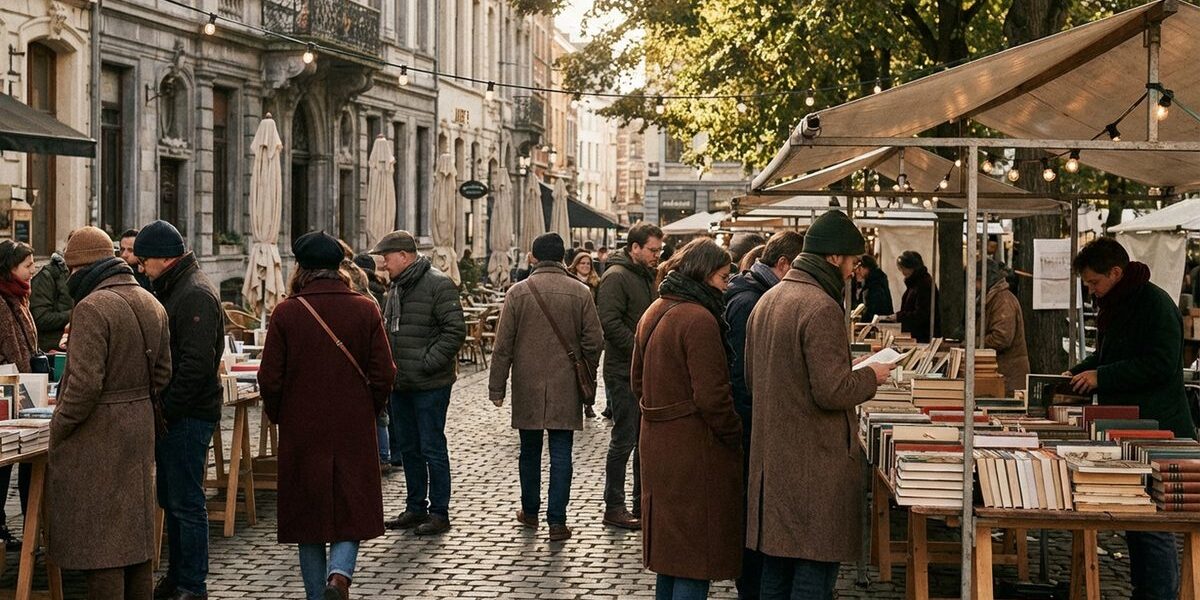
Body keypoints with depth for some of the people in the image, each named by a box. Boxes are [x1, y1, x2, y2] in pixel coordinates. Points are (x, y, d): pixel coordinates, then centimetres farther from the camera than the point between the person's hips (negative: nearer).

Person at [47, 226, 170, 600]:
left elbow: (85, 383, -22)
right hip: (140, 427, 8)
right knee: (136, 528, 16)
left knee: (98, 541, -1)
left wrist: (58, 428, -10)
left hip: (97, 436, -8)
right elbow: (162, 373, 14)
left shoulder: (93, 307, -17)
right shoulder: (151, 305, 9)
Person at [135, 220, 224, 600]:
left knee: (186, 503, -4)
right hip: (173, 413, 10)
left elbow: (196, 364, -23)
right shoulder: (172, 290, 17)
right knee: (171, 500, 16)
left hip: (189, 417, -10)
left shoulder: (196, 295, -16)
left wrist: (166, 409, -20)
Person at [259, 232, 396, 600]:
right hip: (354, 432, 1)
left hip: (301, 432, -1)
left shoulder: (286, 313, -8)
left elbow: (270, 379, -6)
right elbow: (384, 375, -3)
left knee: (308, 514, 11)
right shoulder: (365, 310, -4)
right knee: (351, 510, 10)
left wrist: (280, 417, 12)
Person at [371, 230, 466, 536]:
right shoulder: (396, 287, 14)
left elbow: (455, 330, -18)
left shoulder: (438, 284, -13)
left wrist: (428, 363, -19)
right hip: (400, 384, 9)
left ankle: (439, 513, 6)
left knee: (432, 448, -2)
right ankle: (415, 508, 25)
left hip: (430, 385, -9)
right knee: (407, 447, 14)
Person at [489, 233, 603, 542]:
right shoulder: (580, 292, -3)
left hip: (527, 388, 0)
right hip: (566, 389, 0)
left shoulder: (518, 292, -4)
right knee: (561, 453, 2)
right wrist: (588, 380, 13)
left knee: (530, 451, 15)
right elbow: (594, 342, -1)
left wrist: (497, 387, 4)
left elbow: (503, 345, -3)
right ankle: (557, 520, -2)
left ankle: (530, 511, 27)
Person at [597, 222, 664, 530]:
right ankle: (613, 508, 4)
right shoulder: (616, 276, -12)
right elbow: (610, 322, -22)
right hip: (624, 373, -9)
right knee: (624, 441, -4)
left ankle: (642, 502, 21)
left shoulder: (646, 277, 17)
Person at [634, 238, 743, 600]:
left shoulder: (654, 312, 10)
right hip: (696, 448, -9)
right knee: (696, 555, -3)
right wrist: (736, 439, -8)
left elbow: (638, 380, 19)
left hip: (657, 444, 9)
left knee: (671, 547, 18)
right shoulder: (700, 320, -19)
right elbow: (711, 396, -20)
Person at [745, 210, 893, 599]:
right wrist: (871, 377, -4)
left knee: (776, 568, 15)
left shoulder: (767, 301, 11)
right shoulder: (822, 308, -17)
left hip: (771, 457, 9)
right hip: (815, 462, -9)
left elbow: (752, 379, 20)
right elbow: (832, 392, -20)